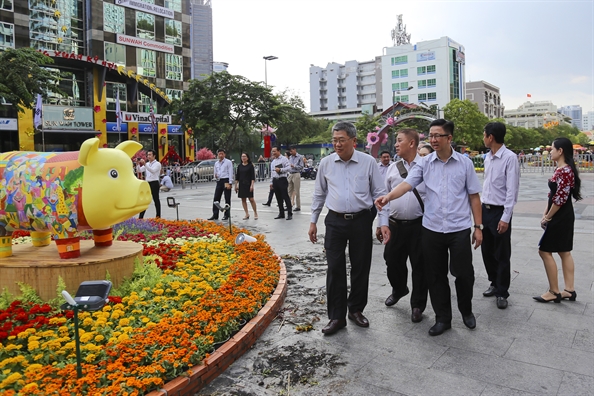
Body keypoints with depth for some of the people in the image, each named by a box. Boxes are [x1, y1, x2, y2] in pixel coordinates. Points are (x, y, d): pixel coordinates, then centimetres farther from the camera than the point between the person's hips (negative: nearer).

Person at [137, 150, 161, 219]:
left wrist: (145, 164, -32)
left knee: (156, 200, 0)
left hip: (154, 183, -6)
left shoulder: (157, 164, -4)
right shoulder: (147, 164, 15)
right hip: (147, 183, 6)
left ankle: (158, 216, 9)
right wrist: (138, 164, -11)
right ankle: (140, 217, 7)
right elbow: (139, 171, 6)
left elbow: (153, 170, -23)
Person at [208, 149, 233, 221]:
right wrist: (215, 176, -4)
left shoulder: (228, 162, -2)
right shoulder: (216, 163, 15)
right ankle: (215, 215, 8)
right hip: (219, 181, 6)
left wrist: (229, 183, -16)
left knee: (227, 199, 1)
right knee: (216, 198, 3)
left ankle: (226, 215, 9)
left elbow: (230, 173, -7)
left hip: (226, 180, -6)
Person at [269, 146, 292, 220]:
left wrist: (280, 169, -21)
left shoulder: (284, 159, -4)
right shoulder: (273, 162, 18)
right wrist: (271, 182, 16)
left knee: (285, 197, -7)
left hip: (282, 180, -7)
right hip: (275, 180, 7)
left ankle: (290, 213, -3)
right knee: (278, 198, 10)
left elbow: (288, 167, -14)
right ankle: (281, 213, 19)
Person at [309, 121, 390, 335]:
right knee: (335, 269, 1)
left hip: (361, 221, -1)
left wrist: (384, 223, -7)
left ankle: (356, 310, 29)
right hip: (335, 221, 1)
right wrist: (313, 221, 12)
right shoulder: (326, 163, 2)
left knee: (361, 268, 10)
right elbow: (319, 194, 11)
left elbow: (379, 194, -1)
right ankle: (337, 316, 13)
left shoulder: (368, 162, -4)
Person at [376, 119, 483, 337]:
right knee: (435, 276, 10)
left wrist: (478, 226, 2)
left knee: (463, 273, 7)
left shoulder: (465, 163, 0)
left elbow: (474, 196, 4)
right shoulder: (425, 163, 2)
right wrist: (389, 196, -32)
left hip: (459, 229, -1)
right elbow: (407, 183, -13)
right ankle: (442, 318, 26)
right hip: (432, 229, 2)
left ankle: (466, 311, 35)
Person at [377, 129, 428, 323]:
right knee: (392, 262, 15)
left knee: (420, 267, 7)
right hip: (395, 225, 4)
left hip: (419, 225, -4)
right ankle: (398, 290, 45)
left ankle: (417, 306, 26)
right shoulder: (392, 169, 7)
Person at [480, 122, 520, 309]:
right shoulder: (488, 157, 7)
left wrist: (505, 218, -19)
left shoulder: (509, 157, -17)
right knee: (486, 251, 17)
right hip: (485, 209, 8)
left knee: (502, 255, 5)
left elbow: (512, 190, -18)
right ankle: (494, 283, 36)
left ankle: (502, 292, 20)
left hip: (500, 211, -7)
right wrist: (481, 206, 13)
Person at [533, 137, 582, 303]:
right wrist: (545, 214, 9)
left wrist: (548, 218, -13)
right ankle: (569, 289, 21)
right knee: (564, 252, 13)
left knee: (544, 251, -4)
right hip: (563, 217, 10)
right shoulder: (561, 169, 12)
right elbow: (552, 195, 14)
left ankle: (554, 292, 4)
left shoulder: (564, 171, -21)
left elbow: (560, 199, -23)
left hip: (560, 217, -10)